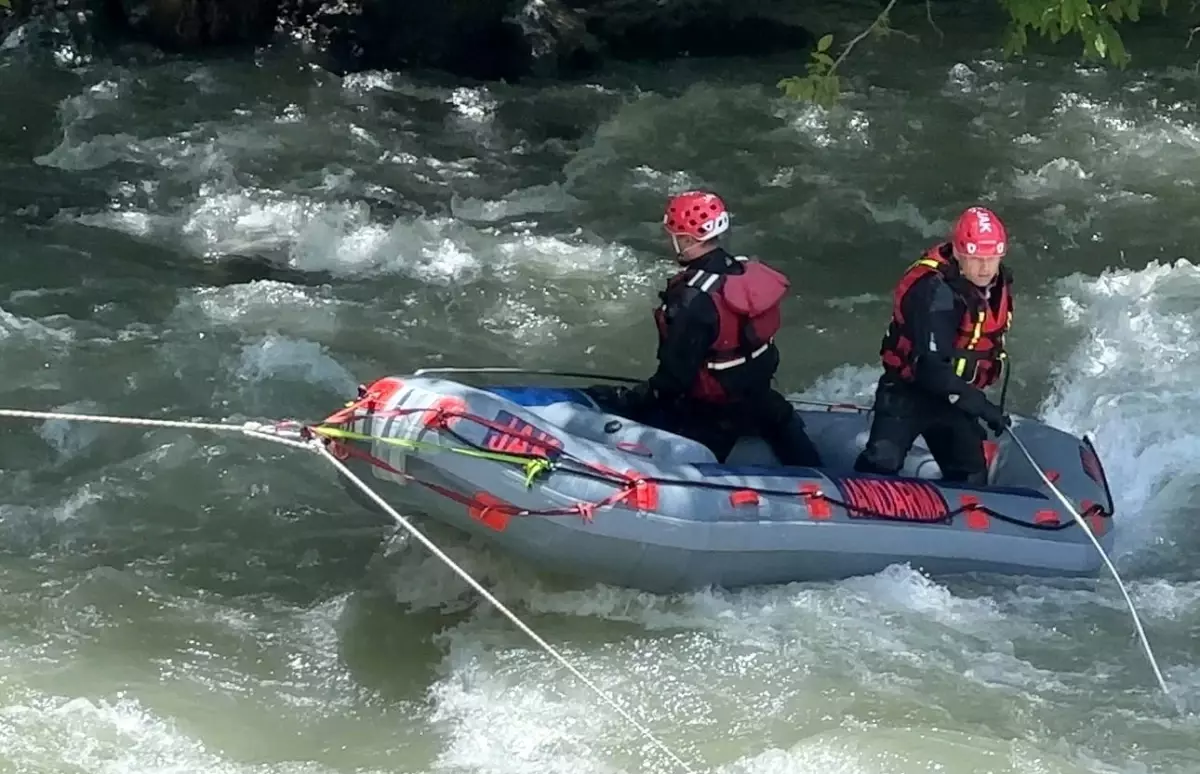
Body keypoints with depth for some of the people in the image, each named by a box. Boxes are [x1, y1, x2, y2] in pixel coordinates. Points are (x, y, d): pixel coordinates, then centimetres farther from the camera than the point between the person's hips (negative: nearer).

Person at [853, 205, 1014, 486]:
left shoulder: (999, 282, -1)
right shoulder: (934, 291, -28)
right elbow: (932, 368, -31)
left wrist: (975, 397, 21)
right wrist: (979, 404, -29)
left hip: (955, 396, 7)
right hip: (908, 391, -7)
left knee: (971, 480, -1)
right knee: (881, 464, -25)